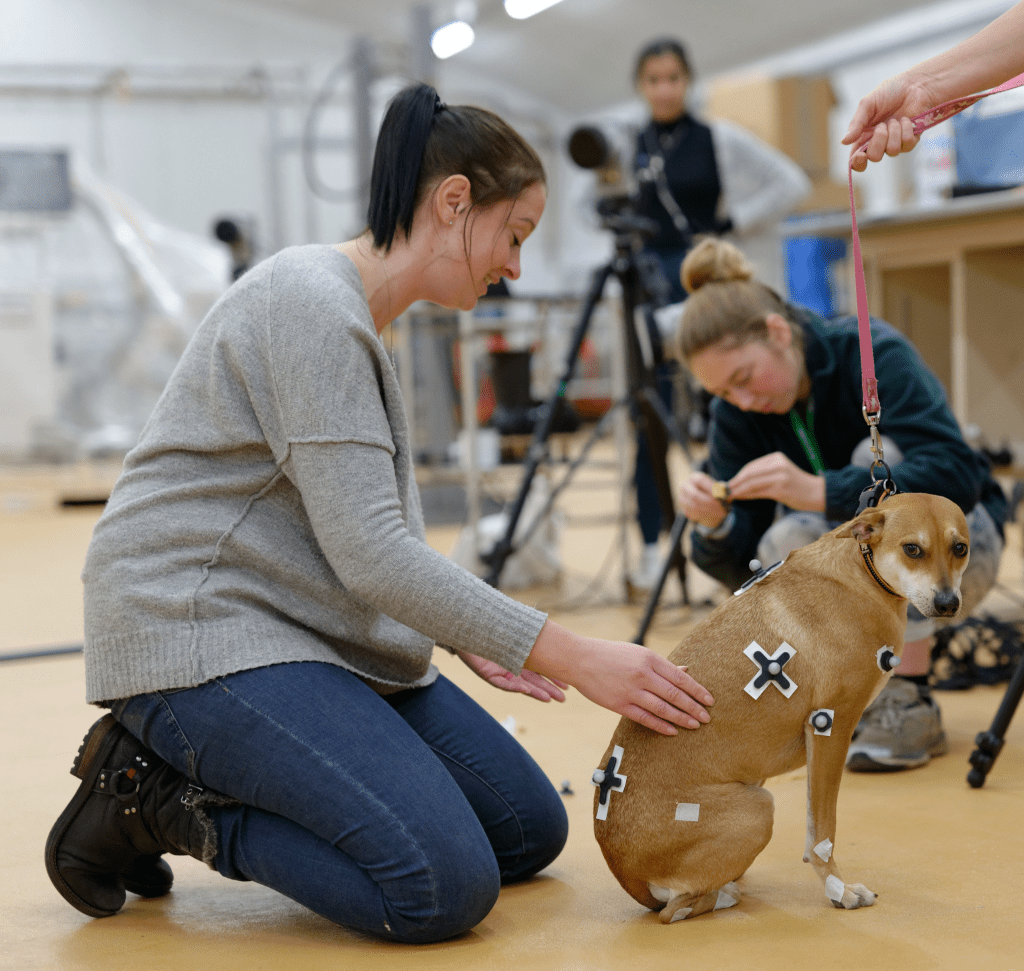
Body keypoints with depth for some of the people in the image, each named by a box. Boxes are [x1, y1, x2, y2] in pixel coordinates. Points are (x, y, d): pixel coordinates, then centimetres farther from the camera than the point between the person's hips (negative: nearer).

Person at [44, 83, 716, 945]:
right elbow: (368, 552, -24)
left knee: (531, 831, 7)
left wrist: (473, 641, 8)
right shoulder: (312, 303, -17)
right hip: (199, 633, -11)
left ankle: (190, 777, 11)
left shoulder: (362, 321, 15)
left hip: (310, 633, 11)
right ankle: (153, 798, -4)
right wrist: (571, 657, -22)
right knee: (445, 887, -22)